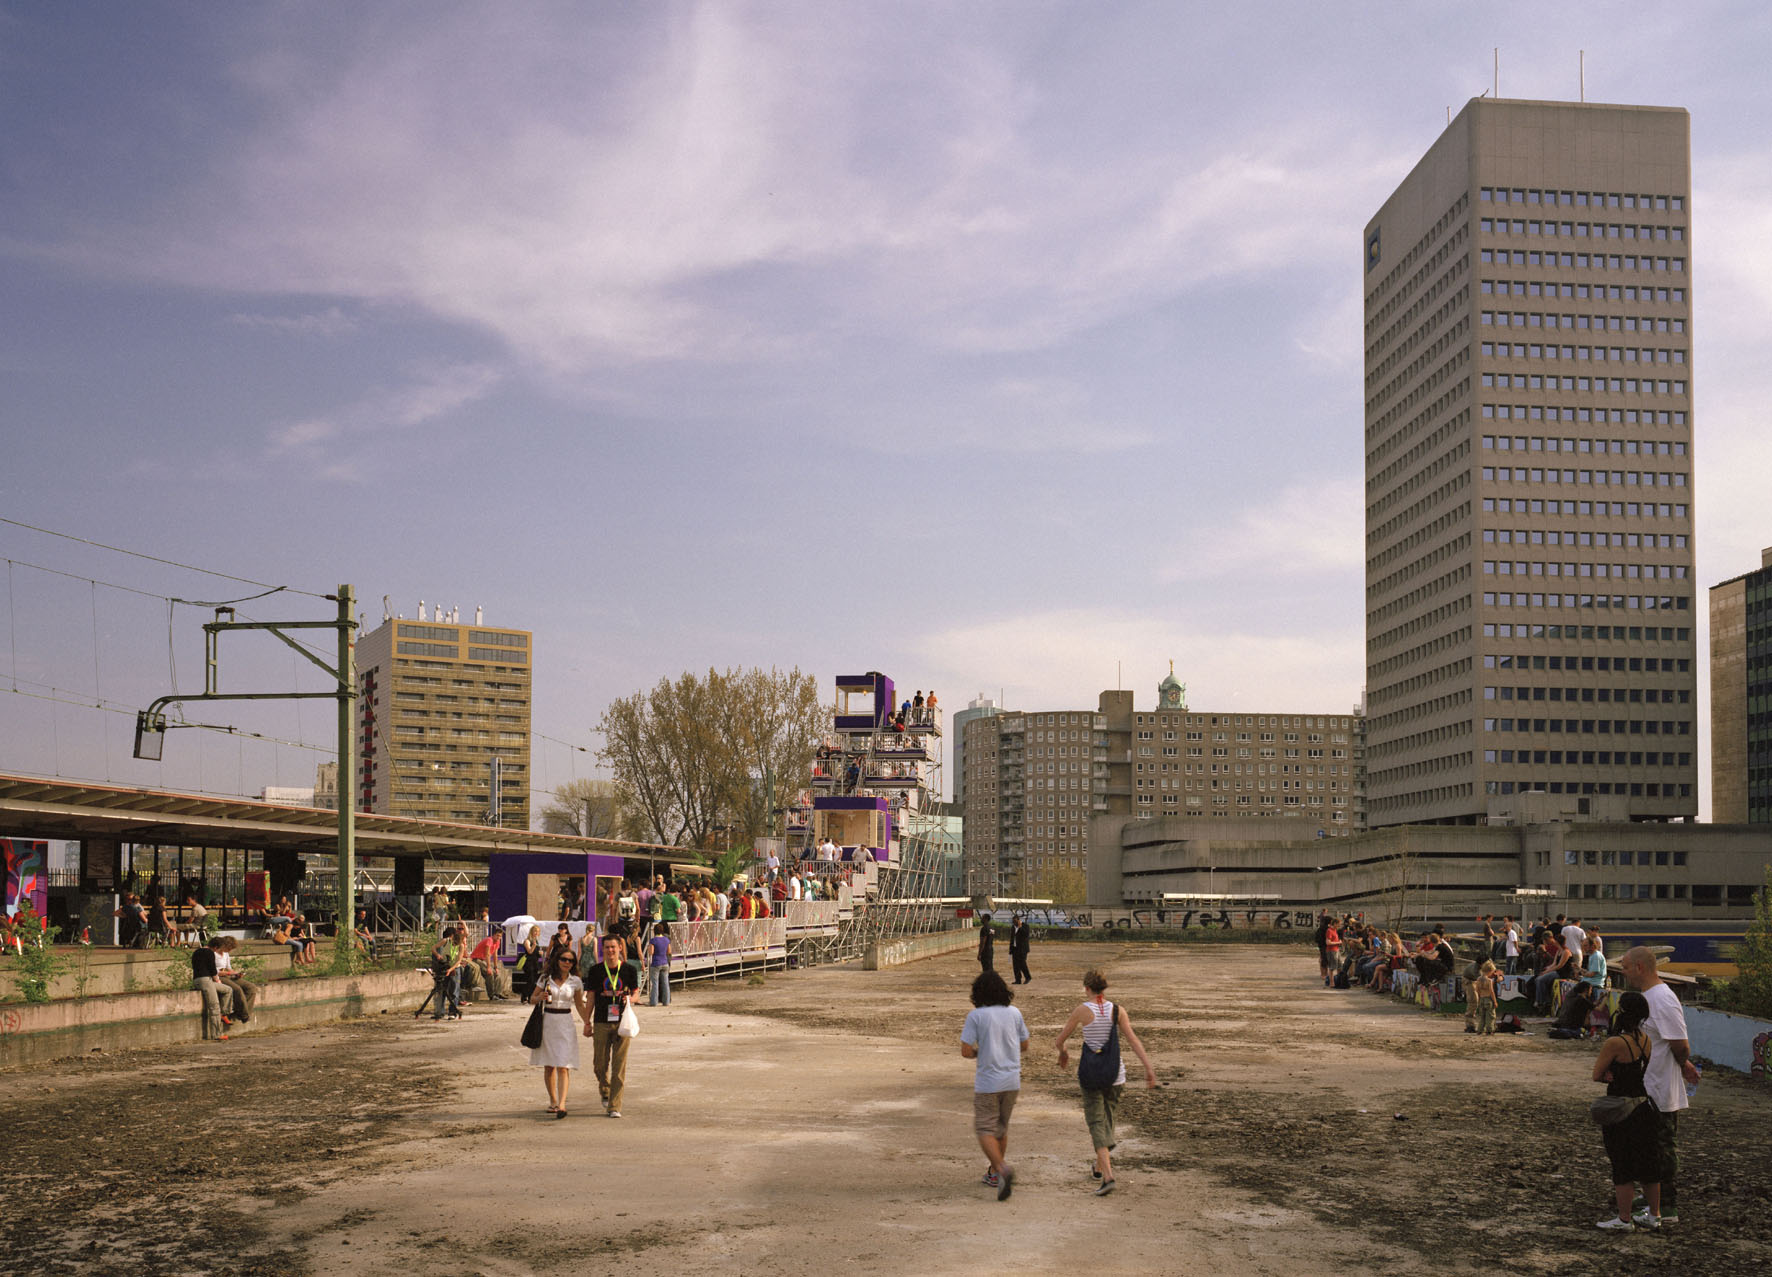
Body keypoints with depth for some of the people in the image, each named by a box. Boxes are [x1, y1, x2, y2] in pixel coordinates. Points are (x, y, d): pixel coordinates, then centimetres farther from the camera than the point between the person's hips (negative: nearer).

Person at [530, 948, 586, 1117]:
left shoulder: (575, 982, 3)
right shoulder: (545, 978, 2)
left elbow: (579, 1004, 12)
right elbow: (532, 998, 10)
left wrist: (587, 1022, 2)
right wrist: (540, 997, -13)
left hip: (565, 1023, -1)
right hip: (547, 1022, 1)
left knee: (563, 1066, -11)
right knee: (548, 1066, 9)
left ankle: (562, 1104, -18)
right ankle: (553, 1101, 23)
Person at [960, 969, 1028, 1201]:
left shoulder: (976, 1016, -10)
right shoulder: (1014, 1013, 2)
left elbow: (966, 1051, -13)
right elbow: (1024, 1046, 10)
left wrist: (979, 1052, 7)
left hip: (988, 1082, -5)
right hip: (1012, 1080, 5)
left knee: (985, 1130, 0)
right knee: (1001, 1127, 19)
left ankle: (1002, 1169, -23)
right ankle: (994, 1174, 27)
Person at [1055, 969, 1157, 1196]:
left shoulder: (1081, 1011, -7)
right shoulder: (1117, 1010, -2)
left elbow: (1061, 1038, 3)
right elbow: (1133, 1040, -7)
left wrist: (1063, 1053, 24)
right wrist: (1148, 1068, -7)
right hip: (1115, 1074, 3)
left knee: (1096, 1123, -3)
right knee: (1107, 1119, 21)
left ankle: (1107, 1176, -19)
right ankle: (1099, 1169, 33)